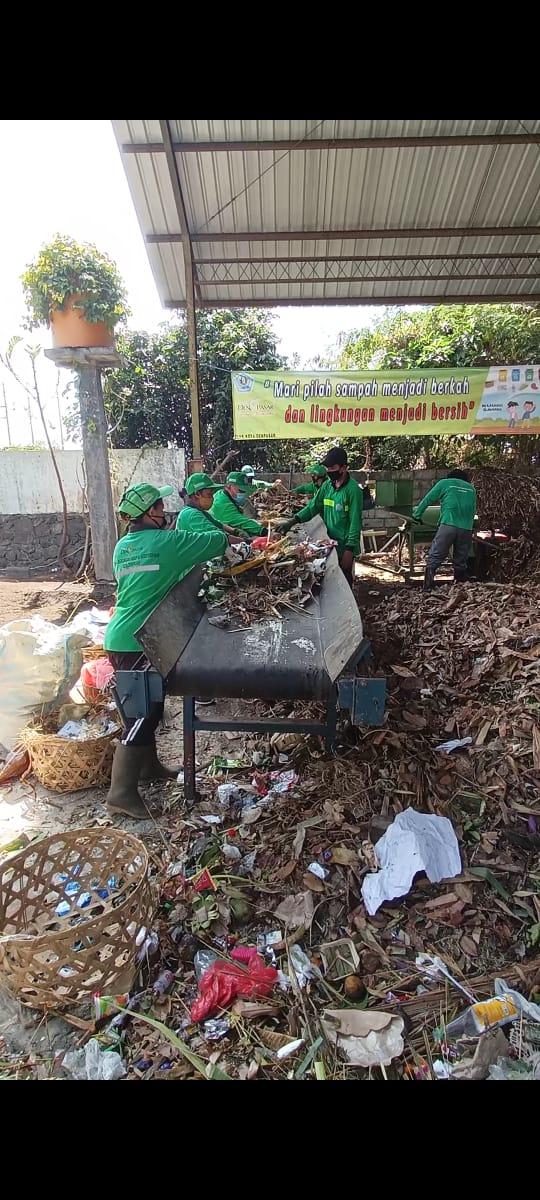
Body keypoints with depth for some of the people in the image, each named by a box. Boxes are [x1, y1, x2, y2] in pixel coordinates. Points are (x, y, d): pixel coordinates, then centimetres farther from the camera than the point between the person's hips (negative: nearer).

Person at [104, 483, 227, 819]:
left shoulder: (123, 546, 12)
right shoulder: (166, 541, -10)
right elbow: (217, 540, -1)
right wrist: (223, 537, 21)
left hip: (121, 637, 9)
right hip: (137, 643, -9)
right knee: (143, 713, -3)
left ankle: (148, 765, 36)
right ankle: (122, 792, 4)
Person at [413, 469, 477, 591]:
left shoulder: (444, 483, 14)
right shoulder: (471, 488, 24)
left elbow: (427, 500, 13)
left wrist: (416, 514, 22)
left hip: (448, 525, -4)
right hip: (467, 529, 4)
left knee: (434, 558, -5)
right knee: (461, 561, 12)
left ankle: (427, 587, -16)